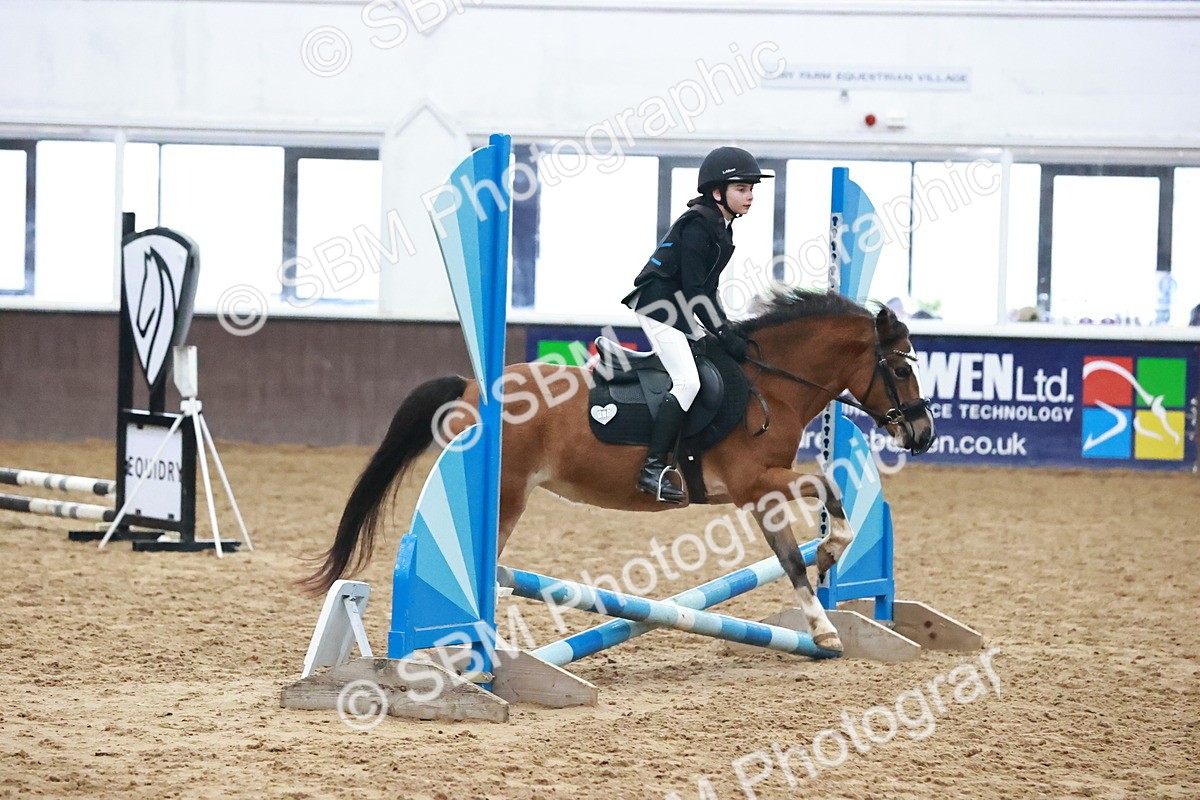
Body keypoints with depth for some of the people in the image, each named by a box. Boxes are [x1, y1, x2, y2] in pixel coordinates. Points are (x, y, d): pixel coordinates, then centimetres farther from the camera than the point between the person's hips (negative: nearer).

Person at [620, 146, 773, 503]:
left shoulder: (721, 226, 12)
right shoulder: (697, 226, -18)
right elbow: (694, 288, -22)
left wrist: (725, 328, 9)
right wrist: (724, 333, -22)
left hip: (683, 311, 11)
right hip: (659, 308, -11)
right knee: (687, 381, -21)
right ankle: (653, 468, -22)